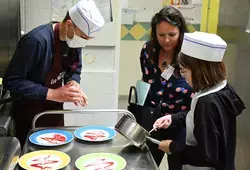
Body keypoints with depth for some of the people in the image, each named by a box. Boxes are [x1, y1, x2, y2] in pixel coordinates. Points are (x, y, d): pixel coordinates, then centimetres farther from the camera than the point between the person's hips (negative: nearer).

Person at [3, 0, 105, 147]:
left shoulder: (75, 40, -7)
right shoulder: (37, 40, -29)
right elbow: (11, 81, -26)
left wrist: (73, 83, -15)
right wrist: (52, 94, -30)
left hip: (55, 110, 6)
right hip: (30, 114, -6)